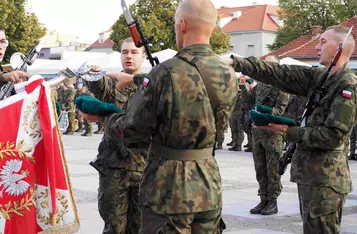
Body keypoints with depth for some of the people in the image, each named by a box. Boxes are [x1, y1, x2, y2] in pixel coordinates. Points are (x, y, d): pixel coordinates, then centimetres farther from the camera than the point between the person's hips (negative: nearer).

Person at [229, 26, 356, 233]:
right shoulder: (319, 76, 11)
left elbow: (332, 136, -18)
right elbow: (278, 73, 5)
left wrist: (290, 132, -11)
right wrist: (236, 63, -3)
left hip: (326, 179, -8)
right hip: (309, 174, 8)